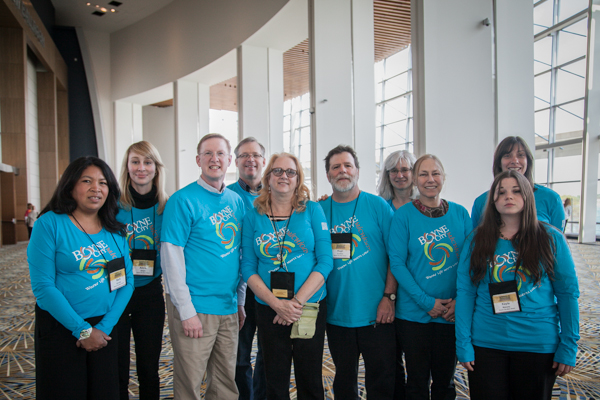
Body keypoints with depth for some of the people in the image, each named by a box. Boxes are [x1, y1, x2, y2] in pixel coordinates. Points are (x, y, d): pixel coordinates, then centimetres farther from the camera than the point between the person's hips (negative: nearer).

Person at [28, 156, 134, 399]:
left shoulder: (115, 230, 3)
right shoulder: (50, 224, -10)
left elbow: (127, 281, 0)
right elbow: (43, 286, -14)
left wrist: (105, 326, -10)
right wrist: (82, 330, -15)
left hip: (105, 328, 4)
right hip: (60, 328, -4)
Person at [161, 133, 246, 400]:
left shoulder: (236, 201, 9)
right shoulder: (183, 200, -9)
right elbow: (171, 258, -12)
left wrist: (241, 301, 12)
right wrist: (186, 311, -15)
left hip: (229, 308, 6)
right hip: (196, 308, -5)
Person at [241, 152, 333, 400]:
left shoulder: (312, 210, -1)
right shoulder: (254, 216, 2)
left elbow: (325, 261, -6)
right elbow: (248, 268, 0)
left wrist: (297, 301, -14)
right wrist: (276, 304, -13)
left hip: (310, 308, -1)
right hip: (269, 310, 1)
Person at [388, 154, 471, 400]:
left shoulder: (460, 213, 3)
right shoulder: (403, 215, -6)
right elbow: (397, 263, -10)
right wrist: (426, 302, -14)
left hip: (452, 313, 3)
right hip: (414, 313, -2)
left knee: (445, 379, 17)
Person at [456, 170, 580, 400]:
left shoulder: (551, 239, -1)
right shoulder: (477, 240, 0)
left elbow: (568, 293, 0)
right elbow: (465, 293, -3)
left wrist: (568, 347, -3)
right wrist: (463, 343, -7)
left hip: (538, 345, 0)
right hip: (486, 344, 0)